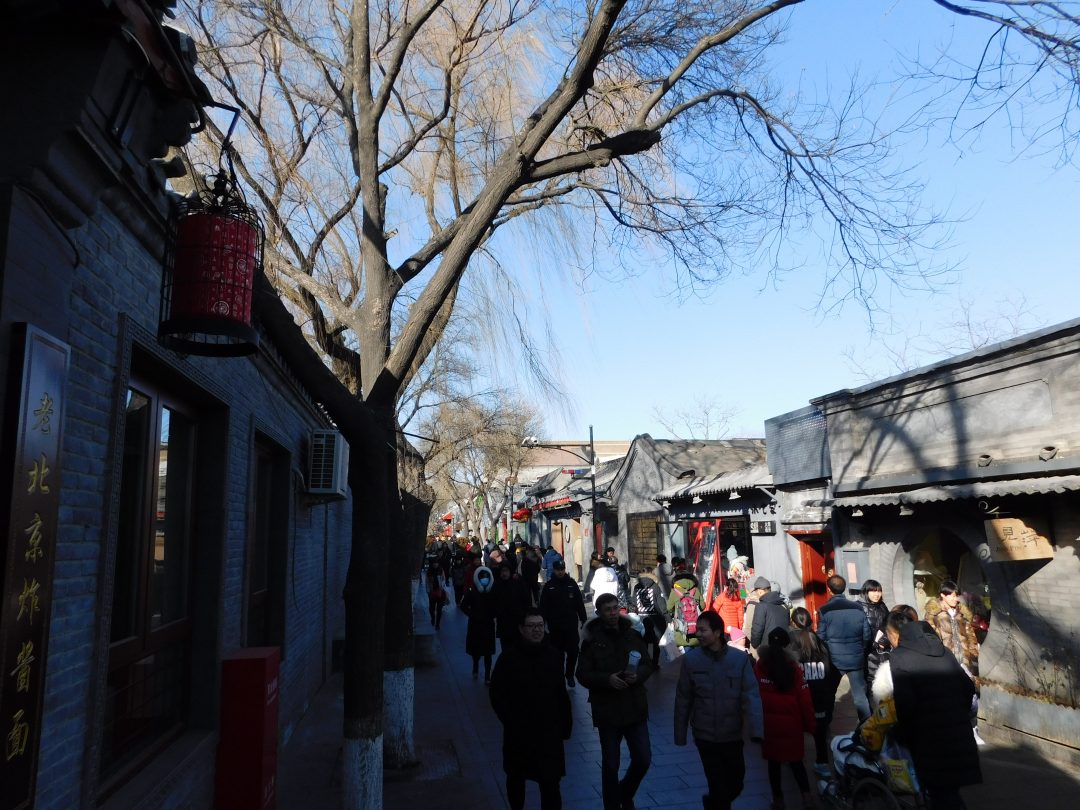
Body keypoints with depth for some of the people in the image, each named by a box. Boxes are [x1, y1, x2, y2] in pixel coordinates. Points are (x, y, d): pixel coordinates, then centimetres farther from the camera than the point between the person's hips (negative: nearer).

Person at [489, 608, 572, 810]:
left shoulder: (554, 656, -2)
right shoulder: (509, 657, -9)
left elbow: (561, 694, 5)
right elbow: (497, 694, -5)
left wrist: (565, 724, 3)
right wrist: (511, 722, -10)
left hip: (549, 732, 0)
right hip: (518, 733, 0)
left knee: (550, 783, -5)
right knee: (516, 779, 18)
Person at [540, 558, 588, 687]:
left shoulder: (572, 583, 1)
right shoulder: (548, 586, -2)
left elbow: (580, 603, 4)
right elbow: (543, 606, 0)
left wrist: (583, 619, 2)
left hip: (571, 624, 1)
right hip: (555, 626, -1)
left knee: (573, 651, 2)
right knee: (558, 652, 7)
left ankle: (569, 674, 21)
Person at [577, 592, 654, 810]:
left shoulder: (633, 635, 1)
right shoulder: (592, 640, -7)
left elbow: (648, 664, 5)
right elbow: (583, 674, -8)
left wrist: (638, 675, -16)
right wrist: (607, 679, -24)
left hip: (635, 708, 2)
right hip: (607, 711, -2)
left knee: (643, 759, 7)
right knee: (610, 765, 9)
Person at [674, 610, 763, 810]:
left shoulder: (740, 658, -12)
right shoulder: (690, 659, -10)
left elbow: (751, 696, -14)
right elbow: (683, 700, -3)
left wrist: (756, 731, -26)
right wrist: (680, 734, 1)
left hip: (732, 735, 2)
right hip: (705, 736, -2)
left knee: (736, 783, 19)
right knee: (719, 787, 5)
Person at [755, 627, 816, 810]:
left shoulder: (759, 667, -10)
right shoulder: (793, 668, -13)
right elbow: (805, 699, -10)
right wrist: (809, 725, 2)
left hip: (768, 723, 0)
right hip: (791, 723, 0)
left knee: (773, 761, 14)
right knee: (795, 760, 17)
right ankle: (806, 795, 5)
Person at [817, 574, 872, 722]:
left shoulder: (824, 610, -12)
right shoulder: (857, 608, -2)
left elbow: (821, 637, -8)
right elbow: (866, 635, 4)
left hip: (834, 659, -2)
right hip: (856, 659, 2)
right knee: (860, 694, 10)